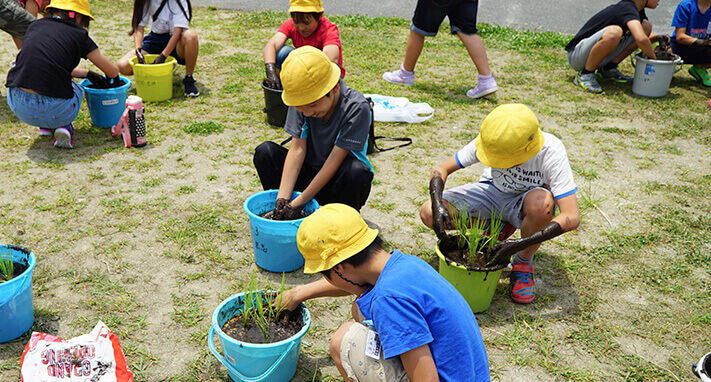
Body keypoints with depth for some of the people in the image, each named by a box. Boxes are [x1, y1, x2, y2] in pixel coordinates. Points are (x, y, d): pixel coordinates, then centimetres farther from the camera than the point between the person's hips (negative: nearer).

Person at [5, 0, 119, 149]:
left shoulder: (35, 25, 17)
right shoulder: (79, 34, 6)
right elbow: (113, 71, 15)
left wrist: (86, 73, 38)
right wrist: (113, 81, 39)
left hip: (18, 106, 3)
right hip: (56, 111, -3)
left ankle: (45, 126, 27)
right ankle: (65, 126, 7)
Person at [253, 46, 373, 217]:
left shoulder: (357, 108, -24)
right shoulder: (301, 101, -11)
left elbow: (335, 159, -24)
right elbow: (297, 149, -13)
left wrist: (299, 202, -24)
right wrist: (282, 198, -23)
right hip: (310, 174, 3)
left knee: (356, 170, -36)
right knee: (265, 151, -15)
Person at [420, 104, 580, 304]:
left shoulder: (551, 151, -32)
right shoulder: (489, 141, -25)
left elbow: (572, 218, -37)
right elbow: (441, 169, -15)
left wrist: (520, 244, -43)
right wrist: (437, 204, -36)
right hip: (493, 191, 3)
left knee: (542, 203, -41)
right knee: (428, 214, -19)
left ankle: (522, 264, -12)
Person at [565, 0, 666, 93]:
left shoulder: (638, 9, 6)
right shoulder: (628, 8, -23)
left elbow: (643, 35, 25)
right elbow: (641, 39, -38)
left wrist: (658, 37, 4)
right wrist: (654, 58, -21)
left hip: (600, 57, 9)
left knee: (646, 26, 3)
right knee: (614, 32, -38)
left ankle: (608, 69, 5)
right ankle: (585, 74, -17)